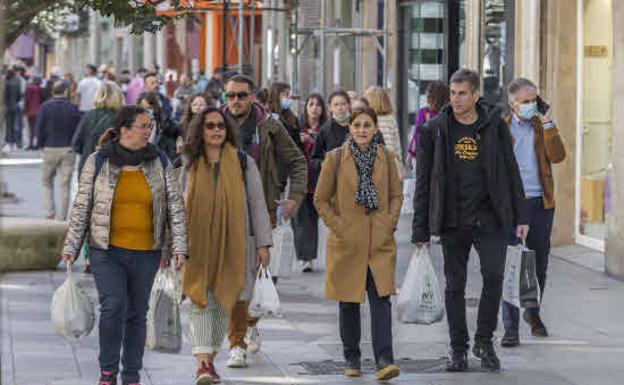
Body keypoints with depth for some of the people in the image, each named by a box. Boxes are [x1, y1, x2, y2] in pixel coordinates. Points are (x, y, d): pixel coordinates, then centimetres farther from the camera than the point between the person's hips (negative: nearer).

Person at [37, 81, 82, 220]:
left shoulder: (46, 107, -5)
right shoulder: (73, 108, -4)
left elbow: (39, 129, -5)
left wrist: (42, 146, 6)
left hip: (50, 149, 0)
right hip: (68, 150, 0)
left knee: (47, 183, 15)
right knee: (65, 186, 4)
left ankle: (50, 212, 1)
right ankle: (62, 218, 4)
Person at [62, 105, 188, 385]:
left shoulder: (159, 162, 3)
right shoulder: (98, 162, -2)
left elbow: (175, 206, 2)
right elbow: (82, 206, 3)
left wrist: (179, 246, -6)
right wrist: (71, 247, 1)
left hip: (146, 252, 2)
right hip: (107, 250, -2)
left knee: (137, 313, 7)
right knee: (113, 307, -16)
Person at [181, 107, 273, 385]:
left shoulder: (244, 163, 4)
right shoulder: (189, 165, 6)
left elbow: (257, 204, 5)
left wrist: (263, 243, 0)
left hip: (232, 245, 1)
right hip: (197, 245, -1)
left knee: (223, 302, 6)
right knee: (201, 301, -10)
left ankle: (210, 358, 18)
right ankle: (202, 362, -17)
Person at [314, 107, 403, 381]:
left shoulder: (386, 157, 4)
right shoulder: (335, 158, -2)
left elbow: (396, 195, 14)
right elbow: (321, 200, 4)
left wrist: (389, 223, 2)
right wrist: (338, 226, -4)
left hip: (380, 242, 1)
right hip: (347, 242, -1)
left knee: (381, 298, -10)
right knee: (349, 302, 7)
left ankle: (384, 360, -14)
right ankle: (352, 359, 20)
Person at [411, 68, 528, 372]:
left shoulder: (494, 125, 3)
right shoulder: (434, 130, 2)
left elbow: (510, 172, 9)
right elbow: (423, 183, 5)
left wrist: (520, 216, 5)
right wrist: (420, 229, 2)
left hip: (490, 219, 0)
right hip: (452, 222, 0)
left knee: (494, 275, -13)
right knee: (455, 286, 5)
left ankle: (484, 341, 5)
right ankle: (458, 349, 17)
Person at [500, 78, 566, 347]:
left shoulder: (542, 127, 9)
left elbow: (557, 156, -6)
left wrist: (548, 124, -10)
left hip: (540, 204, 3)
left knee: (539, 264, 11)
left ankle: (533, 312, 33)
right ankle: (511, 327, -5)